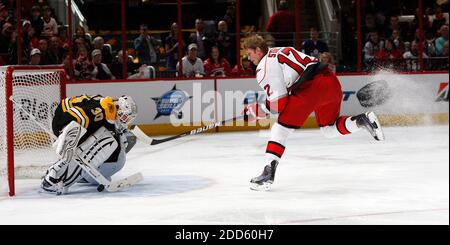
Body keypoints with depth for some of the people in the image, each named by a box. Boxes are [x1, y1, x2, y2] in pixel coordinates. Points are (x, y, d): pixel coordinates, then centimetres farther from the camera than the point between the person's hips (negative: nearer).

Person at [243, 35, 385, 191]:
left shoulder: (264, 67, 0)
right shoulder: (282, 51, 27)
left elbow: (279, 103, -5)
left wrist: (259, 110, 11)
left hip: (312, 86, -8)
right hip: (332, 82, 9)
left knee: (282, 127, -2)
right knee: (329, 129, 25)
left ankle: (269, 171, -10)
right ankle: (362, 120, 3)